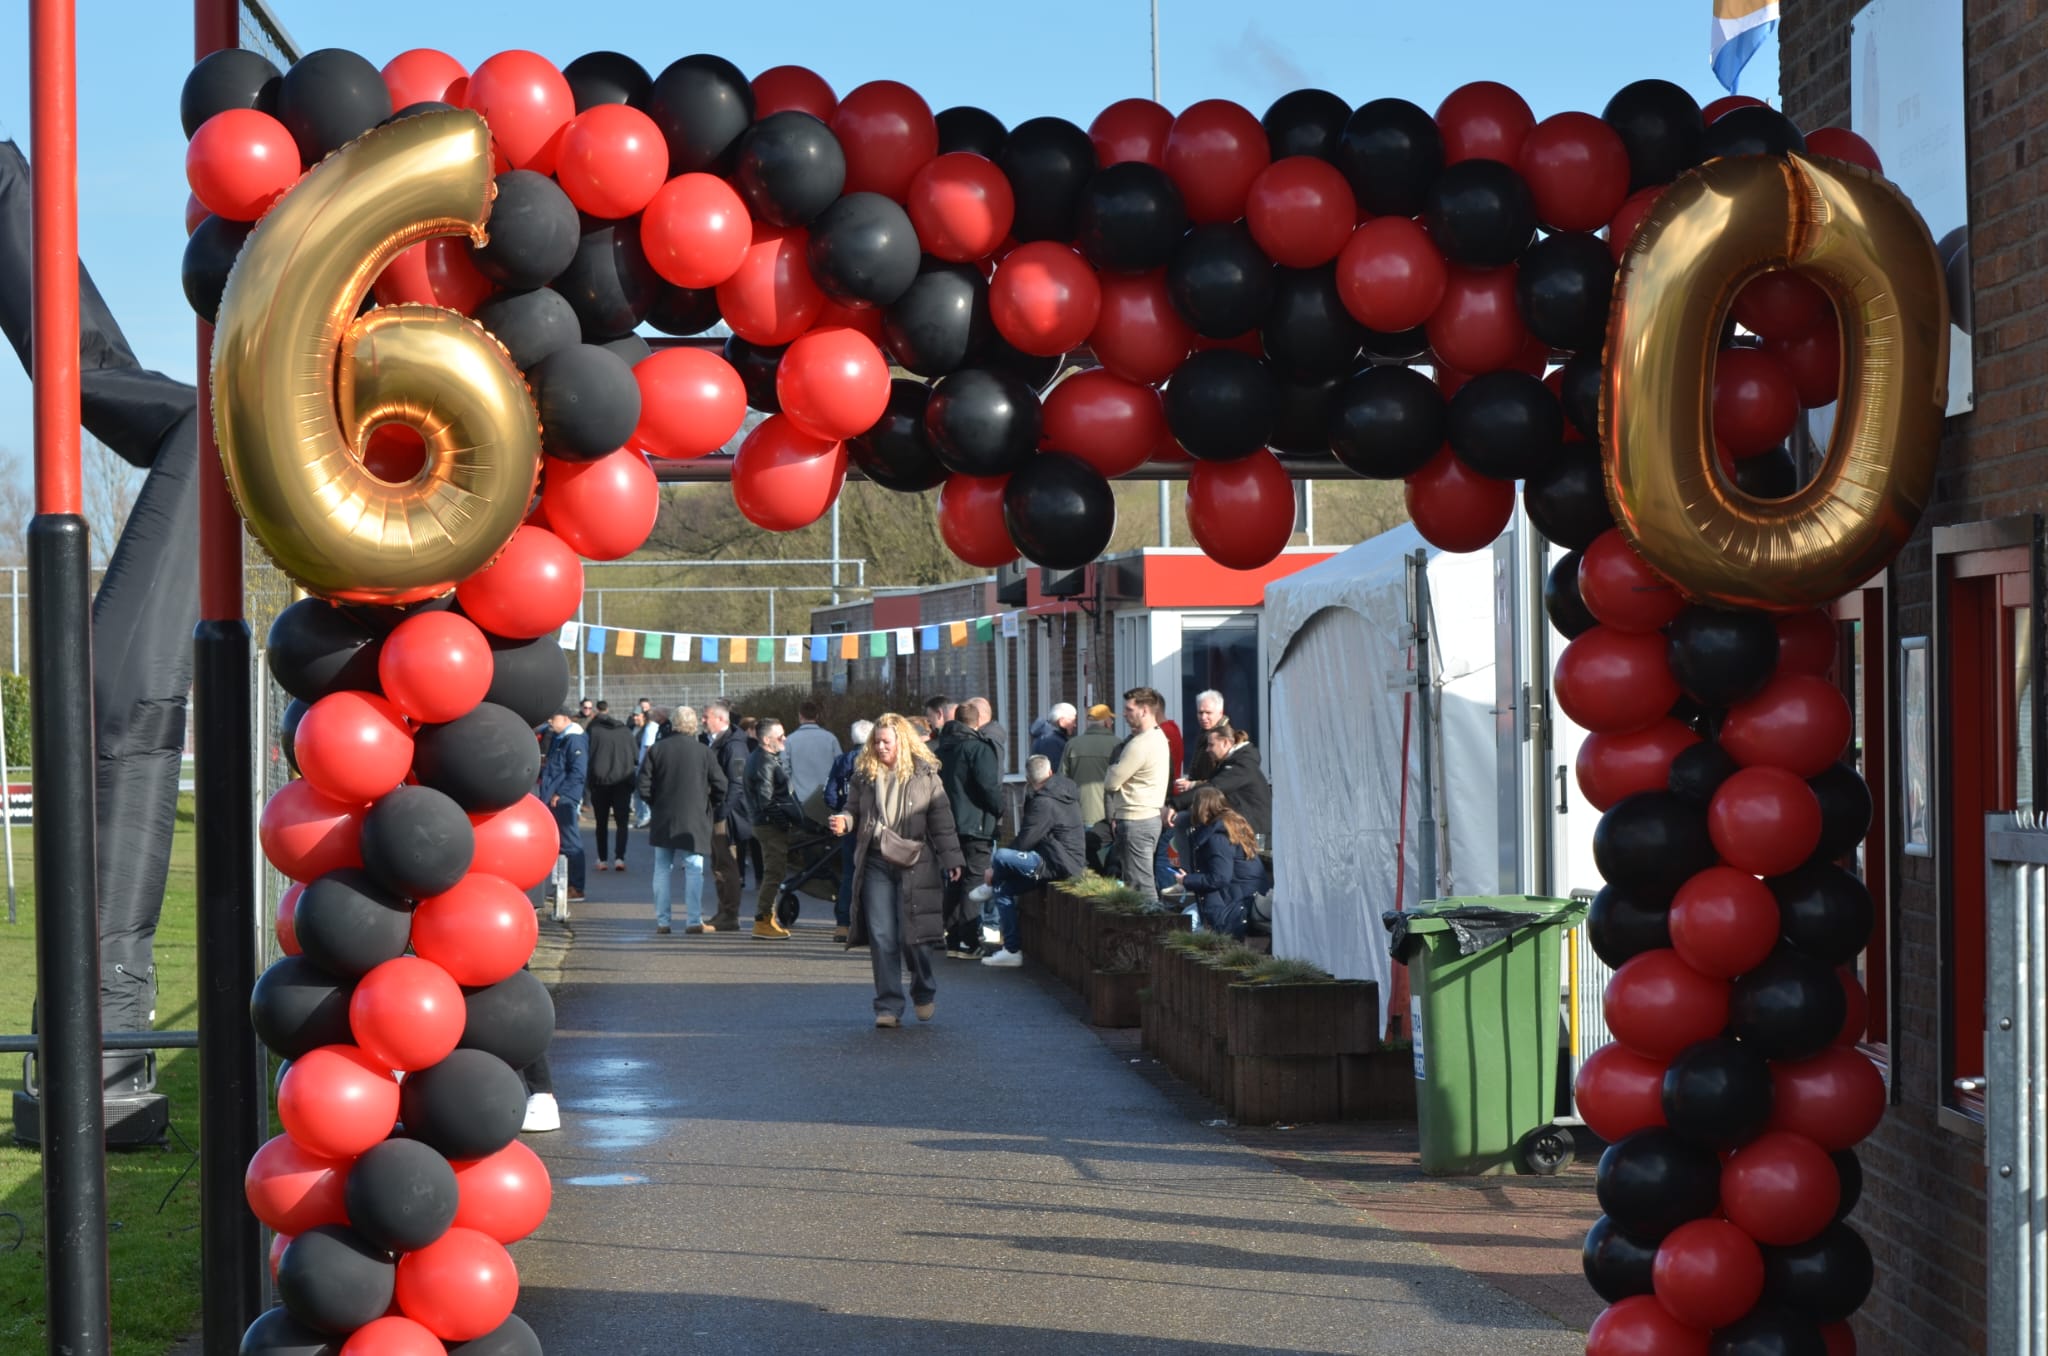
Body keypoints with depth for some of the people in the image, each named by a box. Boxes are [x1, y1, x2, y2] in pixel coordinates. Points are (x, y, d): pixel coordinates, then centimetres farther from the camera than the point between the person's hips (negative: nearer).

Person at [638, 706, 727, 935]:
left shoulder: (657, 749, -3)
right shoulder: (704, 753, -6)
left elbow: (644, 787, -3)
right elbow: (720, 787, -2)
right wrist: (713, 811, 16)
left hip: (662, 819, 2)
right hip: (694, 820, -2)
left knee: (662, 869, 9)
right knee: (694, 870, 2)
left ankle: (662, 920, 10)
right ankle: (694, 920, -3)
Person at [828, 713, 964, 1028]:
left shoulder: (924, 775, 1)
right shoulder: (864, 775, 8)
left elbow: (942, 820, 2)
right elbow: (853, 810, 17)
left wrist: (951, 860, -2)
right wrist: (844, 821, -7)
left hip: (915, 864, -3)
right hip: (876, 864, 3)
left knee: (913, 936, -3)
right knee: (881, 938, -2)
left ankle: (925, 992, 25)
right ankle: (888, 1007, 4)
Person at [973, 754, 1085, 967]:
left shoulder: (1044, 803, -18)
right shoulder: (1066, 791, 12)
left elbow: (1024, 842, -17)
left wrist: (995, 869, -3)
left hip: (1058, 866, -11)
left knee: (1001, 856, -24)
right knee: (1004, 888, 11)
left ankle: (990, 887, 11)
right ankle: (1011, 950, 9)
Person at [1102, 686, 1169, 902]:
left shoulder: (1140, 744, -18)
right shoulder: (1159, 737, 14)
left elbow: (1111, 782, -13)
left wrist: (1110, 770, 5)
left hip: (1135, 821, -10)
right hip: (1150, 816, 10)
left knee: (1139, 884, -8)